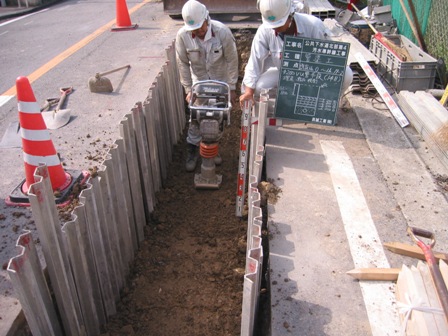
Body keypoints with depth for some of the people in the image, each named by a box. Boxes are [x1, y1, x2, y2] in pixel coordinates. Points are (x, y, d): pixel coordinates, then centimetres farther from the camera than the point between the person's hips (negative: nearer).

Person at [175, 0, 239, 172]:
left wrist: (232, 88, -12)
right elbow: (183, 64, -11)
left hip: (221, 81, 0)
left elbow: (232, 60, -16)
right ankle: (192, 151, 18)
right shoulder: (182, 35, -23)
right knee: (195, 117, -1)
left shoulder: (222, 32, -26)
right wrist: (188, 90, -9)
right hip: (199, 81, 0)